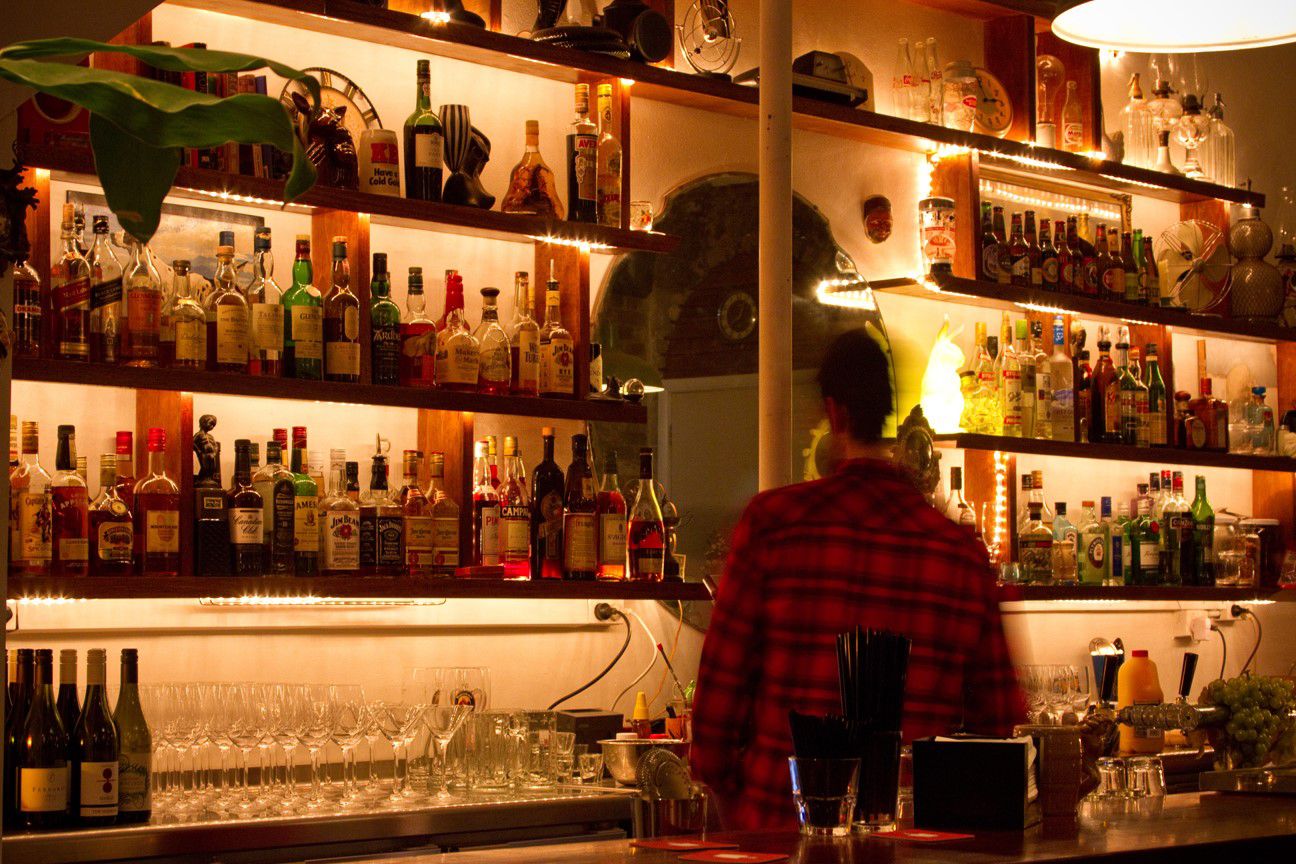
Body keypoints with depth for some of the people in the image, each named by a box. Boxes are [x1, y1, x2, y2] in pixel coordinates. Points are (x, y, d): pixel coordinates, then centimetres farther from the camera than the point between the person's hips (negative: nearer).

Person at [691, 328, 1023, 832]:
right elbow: (999, 719, 5)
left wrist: (726, 791, 11)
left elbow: (722, 681, -3)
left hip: (779, 826, -2)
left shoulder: (774, 520, -5)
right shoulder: (964, 550, 2)